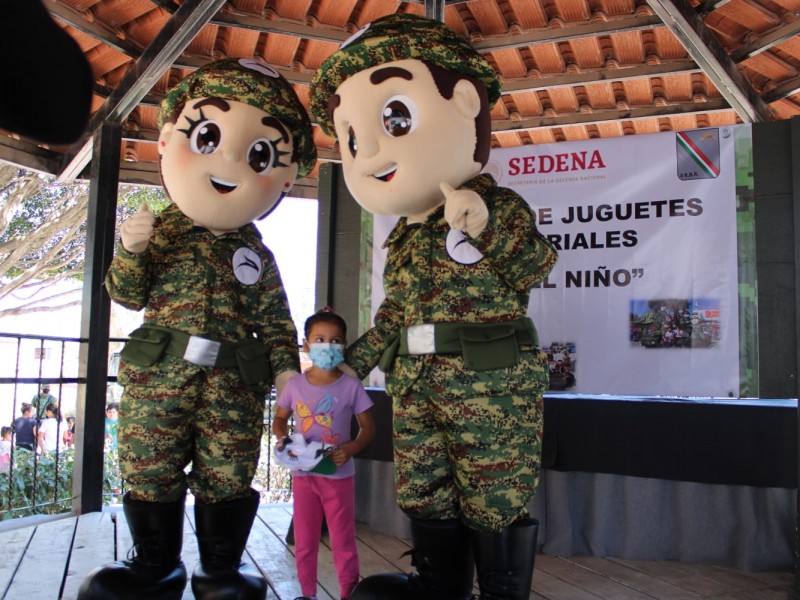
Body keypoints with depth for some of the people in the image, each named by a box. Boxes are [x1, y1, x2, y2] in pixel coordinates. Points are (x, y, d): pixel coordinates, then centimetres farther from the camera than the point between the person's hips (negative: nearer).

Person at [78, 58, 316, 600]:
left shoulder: (257, 255, 3)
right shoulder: (160, 231, 3)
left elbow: (275, 319, 5)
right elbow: (127, 295, 5)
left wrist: (285, 367, -3)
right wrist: (130, 251, -11)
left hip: (235, 385, 0)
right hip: (158, 374, 1)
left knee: (227, 475, 5)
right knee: (150, 471, 9)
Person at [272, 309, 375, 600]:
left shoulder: (351, 386, -10)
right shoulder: (295, 385, -4)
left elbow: (368, 427, -3)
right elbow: (279, 418, 10)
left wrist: (351, 449, -21)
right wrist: (282, 439, -11)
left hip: (338, 474, -2)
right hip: (302, 473, 2)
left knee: (343, 540, 8)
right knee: (304, 541, 14)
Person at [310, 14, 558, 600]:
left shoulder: (499, 205, -7)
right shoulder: (405, 236, 13)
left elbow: (534, 267, -17)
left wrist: (483, 225, -27)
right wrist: (360, 355, 20)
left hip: (491, 381, -7)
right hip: (416, 382, 8)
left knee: (495, 493, 2)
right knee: (422, 488, 16)